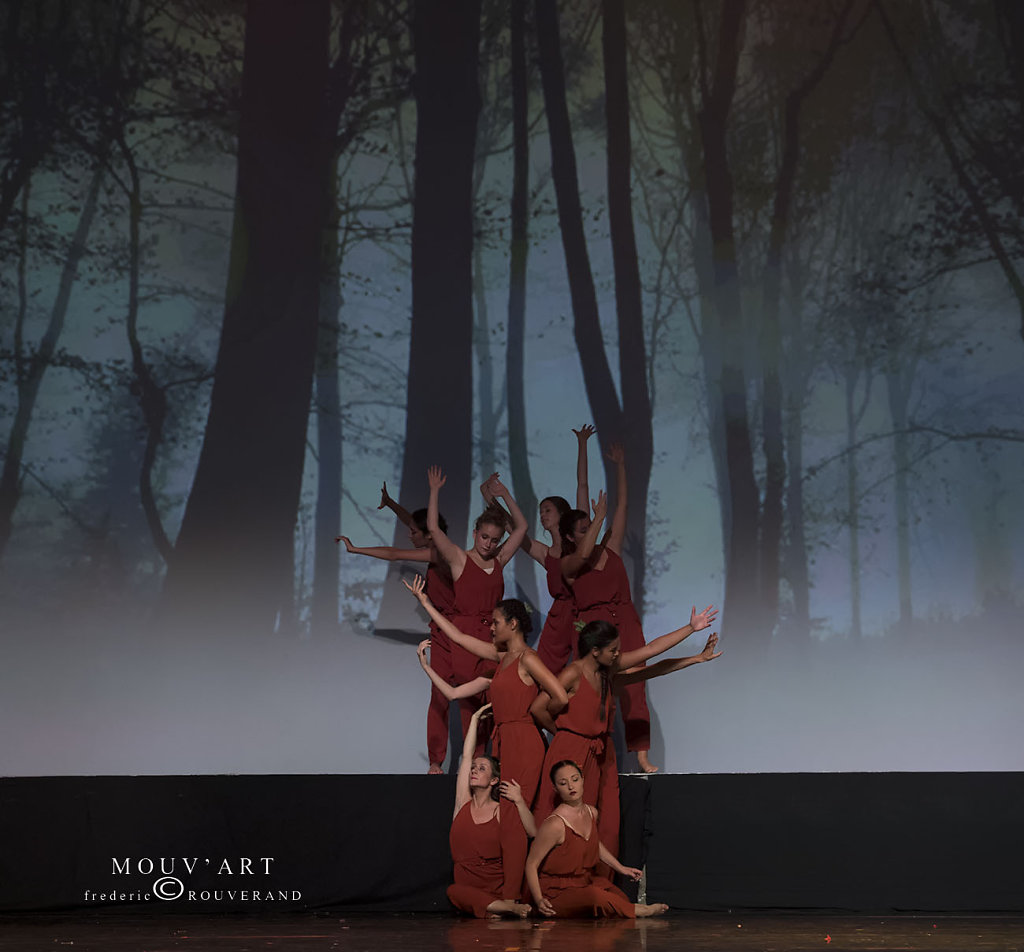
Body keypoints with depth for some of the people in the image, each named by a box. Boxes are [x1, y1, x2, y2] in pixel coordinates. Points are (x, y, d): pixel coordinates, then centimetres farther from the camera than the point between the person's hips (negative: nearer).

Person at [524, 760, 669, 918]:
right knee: (596, 896, -35)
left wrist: (620, 868, 22)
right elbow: (531, 864, -18)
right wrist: (539, 900, -26)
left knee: (622, 899, -18)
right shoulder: (555, 824, -23)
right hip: (557, 891, -8)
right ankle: (639, 911, -12)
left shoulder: (592, 813, 2)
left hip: (587, 881, 8)